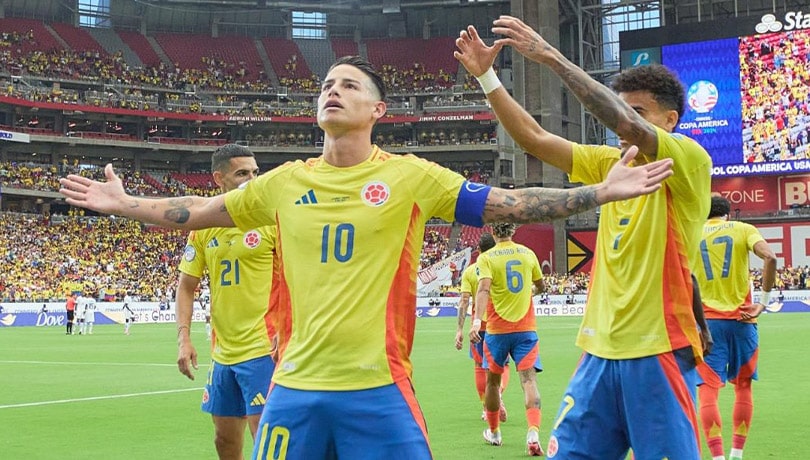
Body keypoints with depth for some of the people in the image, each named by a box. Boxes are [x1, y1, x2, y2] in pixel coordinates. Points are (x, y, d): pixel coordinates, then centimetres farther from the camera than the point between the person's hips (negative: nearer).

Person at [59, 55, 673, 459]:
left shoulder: (411, 176, 0)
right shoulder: (287, 181, 8)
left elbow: (510, 205, -1)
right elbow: (199, 212, 20)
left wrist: (604, 192, -6)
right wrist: (124, 204, 17)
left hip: (378, 388, -3)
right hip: (296, 389, 3)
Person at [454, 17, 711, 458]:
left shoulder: (690, 160, -7)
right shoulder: (612, 163, 12)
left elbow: (625, 125, -24)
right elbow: (533, 138, 7)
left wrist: (551, 57, -25)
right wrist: (485, 75, -4)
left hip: (659, 352, -6)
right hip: (601, 352, 6)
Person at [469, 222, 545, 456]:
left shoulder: (486, 258, -4)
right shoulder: (528, 253, 6)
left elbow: (483, 289, -20)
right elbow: (540, 286, 18)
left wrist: (477, 320, -29)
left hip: (497, 329, -1)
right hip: (526, 328, 1)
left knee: (493, 380, 16)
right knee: (528, 379, -6)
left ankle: (493, 432, 29)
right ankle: (533, 434, -25)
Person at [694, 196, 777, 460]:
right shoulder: (743, 229, 5)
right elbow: (769, 258, -13)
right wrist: (764, 302, -8)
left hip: (707, 320, 0)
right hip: (741, 318, 0)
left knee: (708, 390, -3)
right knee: (743, 386, 16)